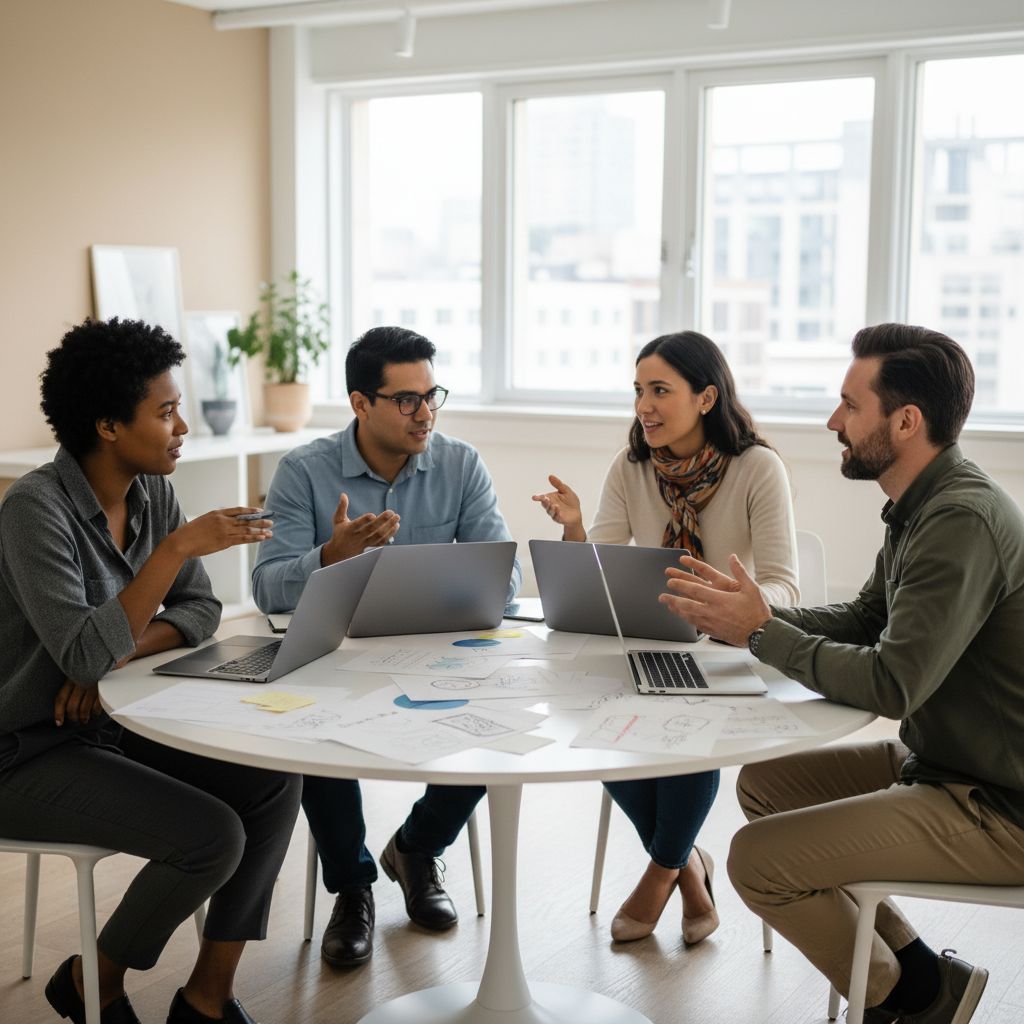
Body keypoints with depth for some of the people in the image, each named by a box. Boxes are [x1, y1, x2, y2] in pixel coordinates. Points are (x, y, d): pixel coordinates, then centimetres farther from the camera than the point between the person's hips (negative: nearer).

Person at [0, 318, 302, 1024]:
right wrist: (178, 546, -33)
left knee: (275, 779, -9)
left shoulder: (152, 493, 1)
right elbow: (82, 654, -31)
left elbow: (199, 608, 5)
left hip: (116, 723, 8)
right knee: (211, 835, -21)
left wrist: (123, 649, -15)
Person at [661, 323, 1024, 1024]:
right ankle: (914, 966, 20)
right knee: (764, 783, 15)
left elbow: (891, 684, -29)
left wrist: (762, 631, -18)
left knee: (759, 860, -13)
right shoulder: (924, 507, 6)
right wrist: (753, 615, -1)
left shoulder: (963, 520, -26)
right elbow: (863, 620, 14)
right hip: (941, 759, 10)